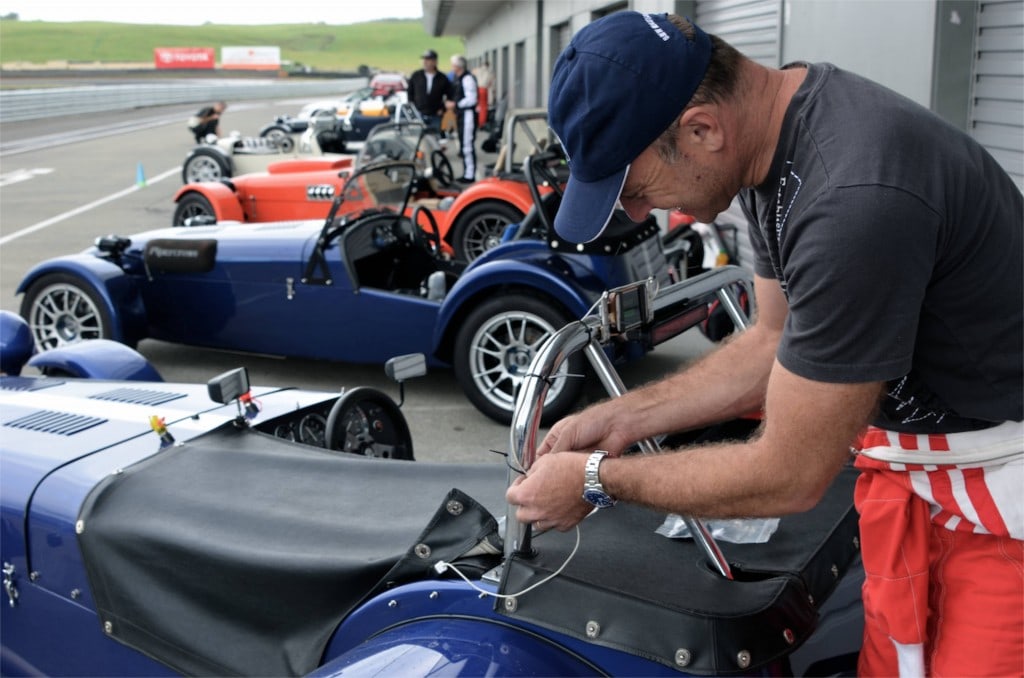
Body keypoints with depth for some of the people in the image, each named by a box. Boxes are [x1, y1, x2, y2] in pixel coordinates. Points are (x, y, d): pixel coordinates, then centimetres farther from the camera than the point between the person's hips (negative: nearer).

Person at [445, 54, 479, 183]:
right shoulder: (456, 78, 14)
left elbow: (471, 99, -20)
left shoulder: (467, 78, -15)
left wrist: (455, 105, -16)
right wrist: (451, 103, 8)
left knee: (467, 146, -7)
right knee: (463, 146, 15)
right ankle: (467, 173, 23)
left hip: (468, 114, -10)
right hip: (460, 114, 10)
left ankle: (470, 175, -3)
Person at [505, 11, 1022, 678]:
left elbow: (789, 475, -23)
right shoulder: (776, 126, -3)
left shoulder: (855, 197, -32)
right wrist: (622, 416, 2)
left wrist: (598, 478, -11)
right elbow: (778, 342, 9)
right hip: (906, 455, 8)